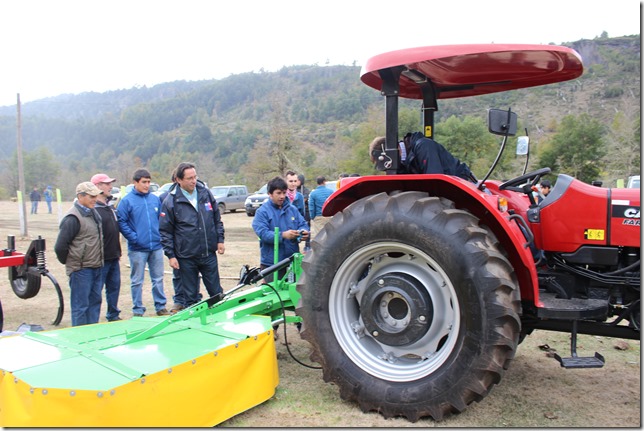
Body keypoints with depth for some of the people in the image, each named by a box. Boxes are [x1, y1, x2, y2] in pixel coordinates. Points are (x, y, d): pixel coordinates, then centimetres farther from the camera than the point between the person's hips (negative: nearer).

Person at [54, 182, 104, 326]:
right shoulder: (73, 218, -17)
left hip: (97, 268, 8)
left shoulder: (93, 213, 9)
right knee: (80, 307, 2)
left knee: (95, 302, 16)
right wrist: (68, 262, -3)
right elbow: (60, 246, -17)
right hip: (81, 270, -8)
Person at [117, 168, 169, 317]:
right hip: (137, 249, -4)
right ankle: (138, 310, 17)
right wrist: (134, 238, -14)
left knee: (158, 279, 12)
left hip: (156, 246, 4)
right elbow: (121, 222, -8)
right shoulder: (127, 201, -5)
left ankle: (161, 307, 24)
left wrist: (160, 234, 4)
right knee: (137, 281, 6)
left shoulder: (155, 199, 8)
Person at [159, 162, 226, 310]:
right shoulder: (171, 201, -8)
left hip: (209, 253, 3)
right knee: (190, 295, 10)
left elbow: (217, 219, 13)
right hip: (186, 257, -2)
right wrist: (171, 255, -7)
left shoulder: (205, 192, 3)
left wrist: (220, 240, 8)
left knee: (216, 291, 13)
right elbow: (165, 231, -4)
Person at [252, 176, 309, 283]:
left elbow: (303, 224, 7)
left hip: (293, 261, 4)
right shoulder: (262, 212, -6)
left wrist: (303, 231, -19)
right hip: (271, 263, -4)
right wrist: (283, 235, -31)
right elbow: (262, 233, -17)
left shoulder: (292, 209, 9)